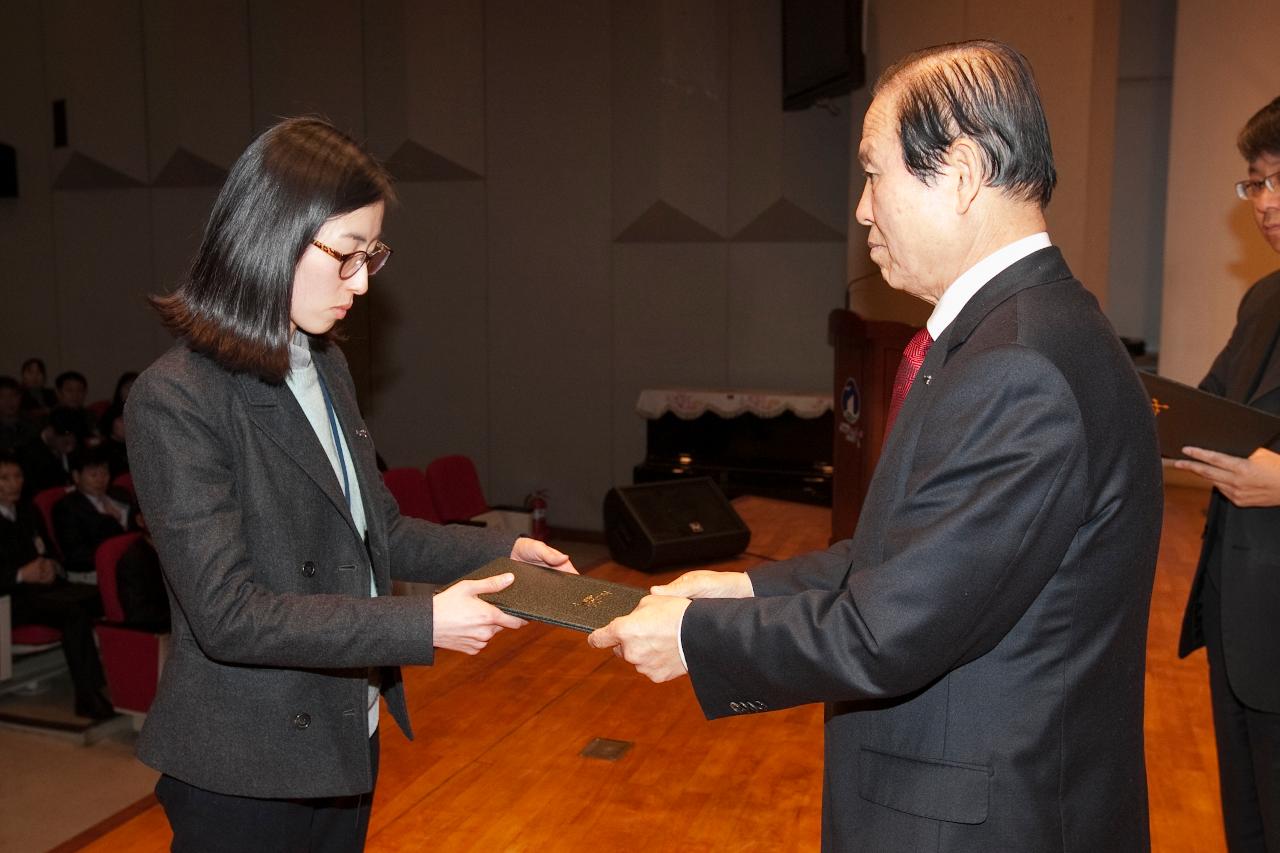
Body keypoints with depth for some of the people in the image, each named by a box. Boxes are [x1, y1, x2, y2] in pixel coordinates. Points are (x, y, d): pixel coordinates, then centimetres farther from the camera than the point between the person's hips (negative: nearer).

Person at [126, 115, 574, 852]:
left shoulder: (327, 366, 5)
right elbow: (227, 614, -24)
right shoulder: (177, 399, -20)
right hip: (246, 776, -7)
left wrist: (500, 550, -2)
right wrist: (422, 624, -26)